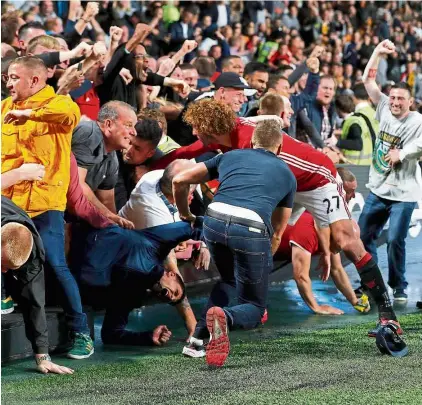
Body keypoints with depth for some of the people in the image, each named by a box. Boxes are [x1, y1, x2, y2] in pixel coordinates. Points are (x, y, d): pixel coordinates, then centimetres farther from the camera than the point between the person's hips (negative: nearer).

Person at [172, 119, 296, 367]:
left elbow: (180, 181, 23)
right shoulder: (286, 174, 28)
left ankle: (199, 335, 12)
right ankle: (225, 317, -24)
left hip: (214, 221, 3)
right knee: (254, 308, 13)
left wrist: (185, 216, 39)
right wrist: (261, 268, 45)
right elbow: (276, 234, 33)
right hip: (252, 229, -2)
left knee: (228, 280, 33)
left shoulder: (230, 156, 28)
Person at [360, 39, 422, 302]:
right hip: (378, 188, 6)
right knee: (364, 236, 10)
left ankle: (399, 287, 8)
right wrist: (378, 53, -7)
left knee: (396, 240, -8)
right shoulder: (385, 109, 1)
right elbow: (368, 81, 1)